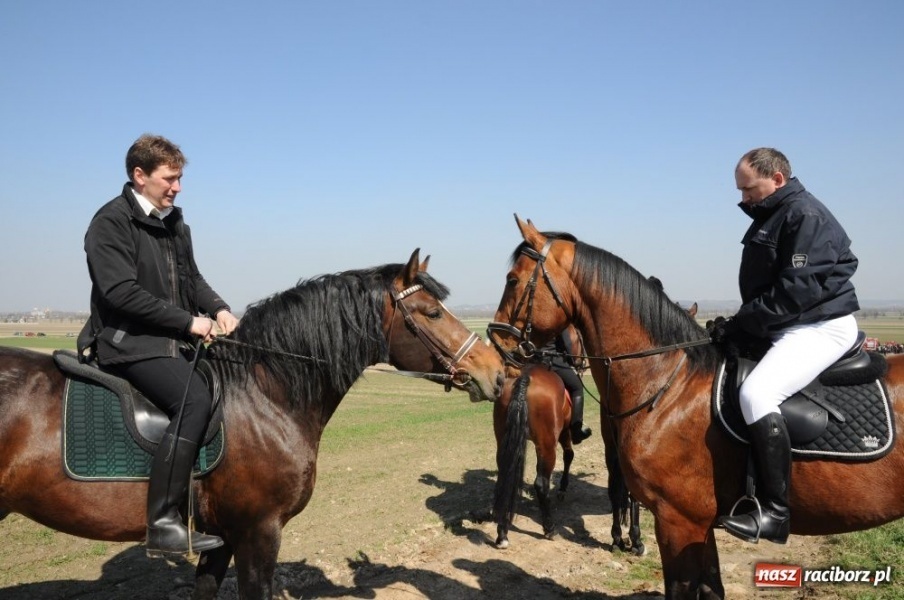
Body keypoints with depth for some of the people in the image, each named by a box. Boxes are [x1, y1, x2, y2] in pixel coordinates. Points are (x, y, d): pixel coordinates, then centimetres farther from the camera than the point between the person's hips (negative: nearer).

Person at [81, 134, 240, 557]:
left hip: (176, 342, 9)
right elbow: (120, 291, -19)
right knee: (195, 398, -30)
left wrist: (218, 308, 1)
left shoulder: (175, 224, 15)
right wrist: (188, 321, -18)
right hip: (129, 342, -9)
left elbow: (191, 279, 22)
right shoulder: (112, 221, -9)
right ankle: (163, 524, -26)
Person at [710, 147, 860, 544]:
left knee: (756, 393, -31)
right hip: (781, 328, 11)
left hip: (821, 326, -11)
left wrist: (741, 324, -22)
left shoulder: (805, 214, -14)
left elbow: (798, 289, -24)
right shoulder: (770, 217, 17)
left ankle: (775, 512, -25)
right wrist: (737, 325, 7)